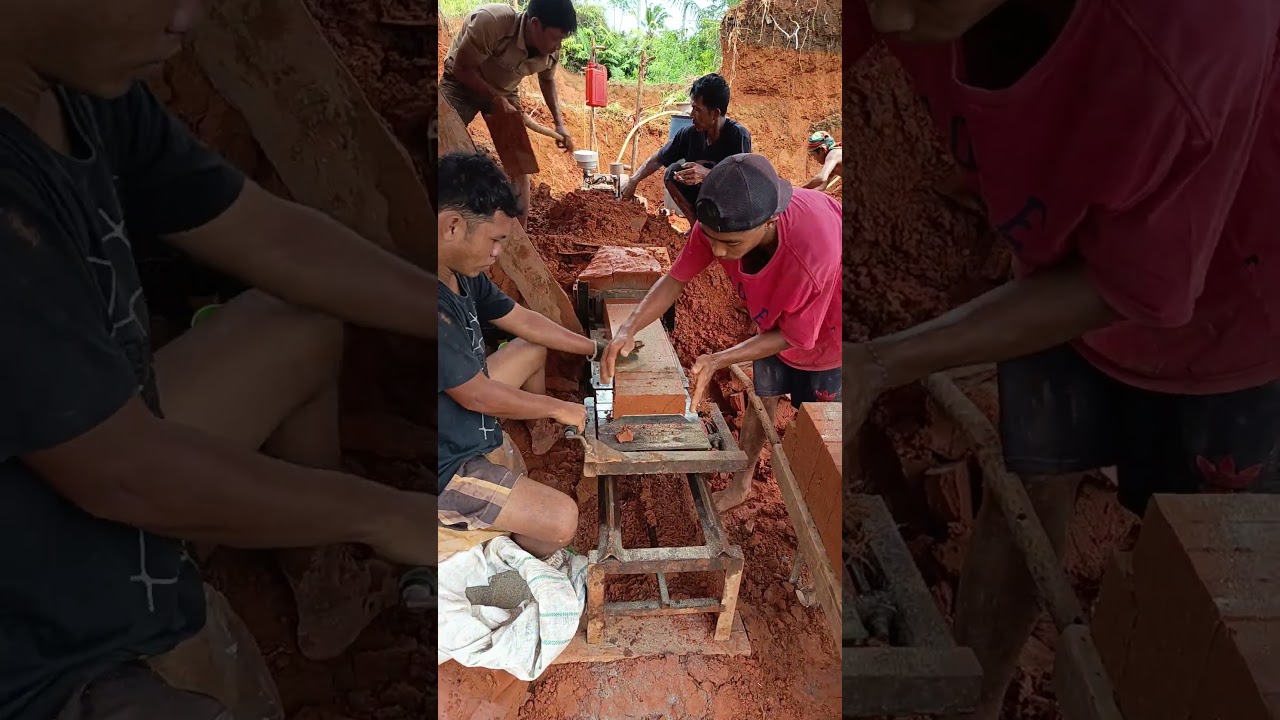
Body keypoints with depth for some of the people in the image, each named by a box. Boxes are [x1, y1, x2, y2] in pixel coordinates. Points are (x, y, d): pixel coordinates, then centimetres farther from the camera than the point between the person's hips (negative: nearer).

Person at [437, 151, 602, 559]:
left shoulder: (462, 272, -6)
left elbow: (523, 320, 8)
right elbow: (477, 395, -28)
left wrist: (596, 349, 13)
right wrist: (561, 408, -13)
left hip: (461, 402, 10)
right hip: (445, 465, -10)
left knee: (532, 349, 24)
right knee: (562, 518, -18)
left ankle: (542, 434, 48)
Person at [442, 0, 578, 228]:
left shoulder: (551, 51, -18)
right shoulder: (491, 21, -36)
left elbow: (547, 81, 6)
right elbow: (462, 68, -25)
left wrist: (559, 123, -5)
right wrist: (495, 99, -26)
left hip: (505, 91, 5)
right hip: (462, 84, -5)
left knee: (522, 164, -3)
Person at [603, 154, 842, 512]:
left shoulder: (815, 251, -47)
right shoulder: (720, 223, -33)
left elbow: (793, 336, -30)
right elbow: (676, 278, -18)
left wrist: (716, 361, -35)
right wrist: (629, 328, -32)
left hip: (824, 330, -5)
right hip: (775, 320, 5)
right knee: (761, 402, 19)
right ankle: (741, 484, 40)